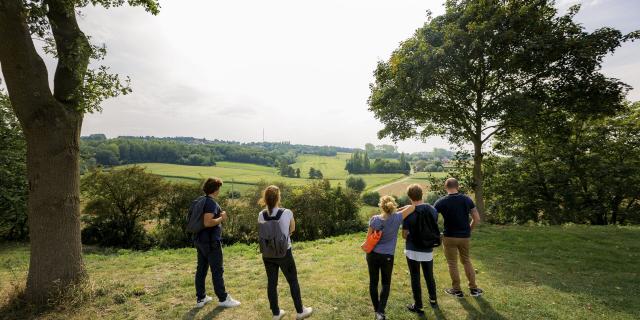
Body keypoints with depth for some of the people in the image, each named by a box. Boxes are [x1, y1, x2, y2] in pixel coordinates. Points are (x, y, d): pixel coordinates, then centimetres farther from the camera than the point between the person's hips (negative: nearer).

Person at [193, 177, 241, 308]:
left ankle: (201, 298, 25)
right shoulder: (211, 203, -20)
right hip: (211, 242, -9)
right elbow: (207, 223, -30)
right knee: (217, 270, 2)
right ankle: (223, 299, 14)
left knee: (201, 269, 15)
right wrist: (221, 218, -15)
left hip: (200, 240, 9)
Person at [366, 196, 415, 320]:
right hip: (387, 256, -1)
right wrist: (399, 209, 6)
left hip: (372, 254, 1)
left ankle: (376, 309, 28)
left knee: (373, 282, 15)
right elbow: (412, 207, -4)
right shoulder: (397, 218, -12)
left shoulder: (375, 219, -12)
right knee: (386, 284, 14)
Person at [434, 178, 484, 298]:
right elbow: (477, 219, -1)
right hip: (465, 236, 3)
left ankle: (457, 290, 23)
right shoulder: (467, 199, -4)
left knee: (452, 263, 11)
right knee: (466, 260, 23)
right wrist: (468, 229, 11)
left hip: (450, 237, -3)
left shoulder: (441, 202, -12)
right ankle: (473, 288, 29)